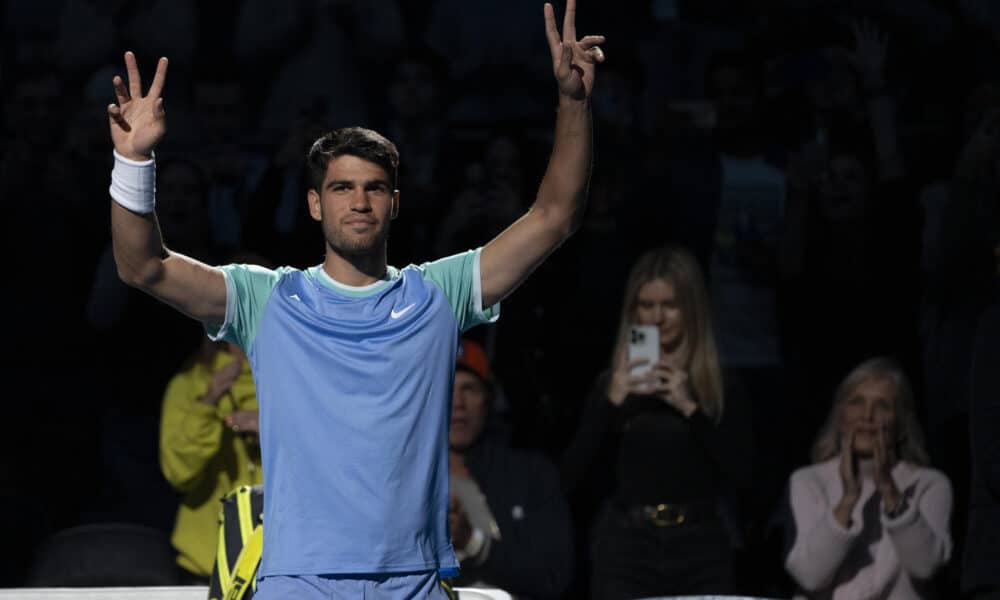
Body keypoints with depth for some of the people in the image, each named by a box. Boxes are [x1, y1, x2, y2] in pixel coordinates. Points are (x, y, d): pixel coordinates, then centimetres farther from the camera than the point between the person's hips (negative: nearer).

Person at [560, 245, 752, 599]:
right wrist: (611, 402, -8)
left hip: (700, 548, 0)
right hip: (626, 547, 0)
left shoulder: (721, 384, 6)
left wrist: (690, 408, -11)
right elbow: (572, 476, 2)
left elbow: (741, 477, -4)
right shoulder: (615, 383, 8)